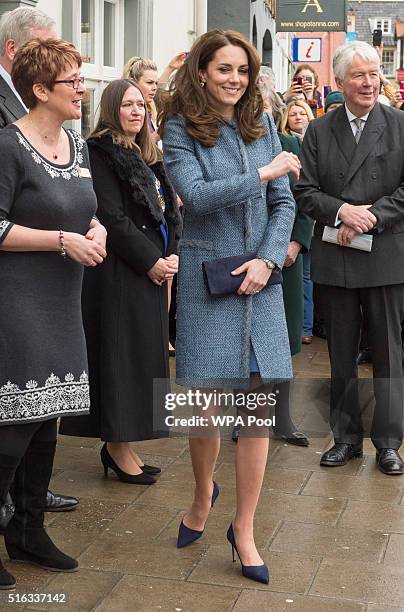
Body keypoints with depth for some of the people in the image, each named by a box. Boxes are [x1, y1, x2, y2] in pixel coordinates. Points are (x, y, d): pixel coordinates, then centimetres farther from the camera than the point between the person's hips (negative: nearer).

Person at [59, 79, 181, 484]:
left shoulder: (148, 157, 17)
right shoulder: (101, 153, -9)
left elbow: (168, 211, 13)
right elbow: (112, 217, -16)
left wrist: (172, 255, -3)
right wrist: (151, 260, -15)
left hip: (154, 269, 8)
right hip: (120, 272, -8)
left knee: (145, 355, 10)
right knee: (121, 354, -3)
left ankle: (124, 443, 20)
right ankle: (117, 445, 8)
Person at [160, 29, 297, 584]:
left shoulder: (261, 124, 9)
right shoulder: (181, 128, -2)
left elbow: (284, 203, 7)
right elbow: (196, 195, -17)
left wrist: (268, 259, -7)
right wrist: (264, 173, -16)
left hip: (259, 277, 3)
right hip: (207, 276, -3)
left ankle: (243, 528, 15)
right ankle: (203, 493, 34)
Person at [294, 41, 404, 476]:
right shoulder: (318, 131, 6)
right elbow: (305, 191, 2)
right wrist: (342, 210, -14)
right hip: (335, 257, 2)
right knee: (341, 354, 10)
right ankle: (346, 437, 23)